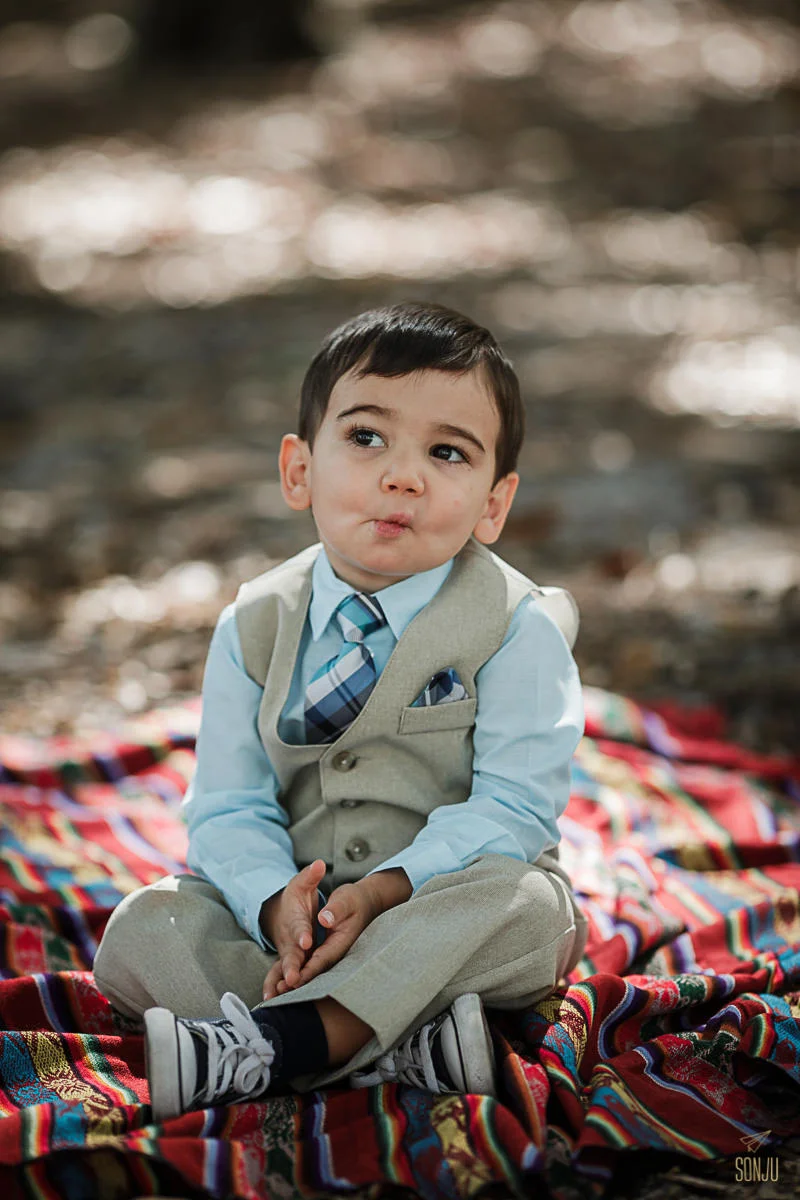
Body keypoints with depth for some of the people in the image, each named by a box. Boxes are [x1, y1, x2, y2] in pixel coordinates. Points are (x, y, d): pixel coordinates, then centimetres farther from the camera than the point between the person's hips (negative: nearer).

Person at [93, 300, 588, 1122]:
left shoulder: (519, 631, -9)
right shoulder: (253, 628, 0)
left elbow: (513, 806, -16)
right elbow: (228, 806, -3)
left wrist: (388, 889, -30)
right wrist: (276, 903, -25)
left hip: (440, 900, -3)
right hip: (295, 905, 3)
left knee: (521, 900, -34)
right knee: (139, 930, -19)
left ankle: (281, 1037, -36)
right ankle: (395, 1045, -32)